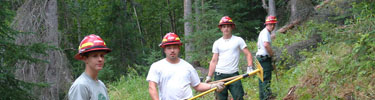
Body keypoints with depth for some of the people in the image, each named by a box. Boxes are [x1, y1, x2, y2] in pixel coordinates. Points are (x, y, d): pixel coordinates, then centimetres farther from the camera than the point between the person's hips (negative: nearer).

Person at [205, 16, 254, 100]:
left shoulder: (238, 40, 5)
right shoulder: (217, 43, 9)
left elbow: (248, 54, 3)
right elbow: (214, 61, 9)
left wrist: (250, 67, -13)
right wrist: (209, 77, 4)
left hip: (234, 74, -1)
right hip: (220, 75, 2)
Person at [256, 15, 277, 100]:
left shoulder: (263, 32, 19)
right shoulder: (266, 32, -14)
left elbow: (258, 44, 31)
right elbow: (266, 45, -29)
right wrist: (272, 54, -16)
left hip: (260, 57, 11)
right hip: (265, 58, -11)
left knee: (262, 78, 13)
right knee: (266, 78, -13)